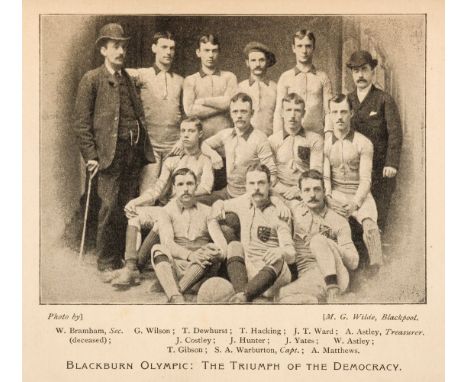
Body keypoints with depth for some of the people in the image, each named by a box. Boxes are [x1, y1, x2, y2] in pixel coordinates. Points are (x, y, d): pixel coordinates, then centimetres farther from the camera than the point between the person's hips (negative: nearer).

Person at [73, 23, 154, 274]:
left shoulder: (130, 79, 18)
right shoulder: (92, 79, 2)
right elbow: (81, 123, -2)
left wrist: (145, 147, 9)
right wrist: (90, 156, -9)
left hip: (134, 152, 5)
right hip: (110, 153, -5)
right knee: (110, 208, -7)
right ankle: (106, 262, 5)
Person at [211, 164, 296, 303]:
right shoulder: (244, 202, 13)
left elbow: (291, 255, -10)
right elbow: (220, 203, 33)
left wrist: (282, 252, -36)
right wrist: (218, 207, 6)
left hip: (271, 274, -4)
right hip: (246, 271, 4)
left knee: (277, 260, -35)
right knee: (234, 246, -23)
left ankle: (242, 296, -61)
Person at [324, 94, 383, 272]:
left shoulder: (363, 143, 2)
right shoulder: (325, 144, 10)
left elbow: (365, 179, -4)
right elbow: (324, 177, 5)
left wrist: (355, 203, -19)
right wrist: (328, 199, -15)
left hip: (360, 195, -1)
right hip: (336, 194, 1)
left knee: (370, 225, -30)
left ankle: (376, 270, -17)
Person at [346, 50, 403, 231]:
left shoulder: (384, 99, 0)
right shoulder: (347, 100, 12)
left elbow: (395, 133, -5)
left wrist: (392, 164, -14)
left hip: (380, 167, -3)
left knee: (377, 214, -2)